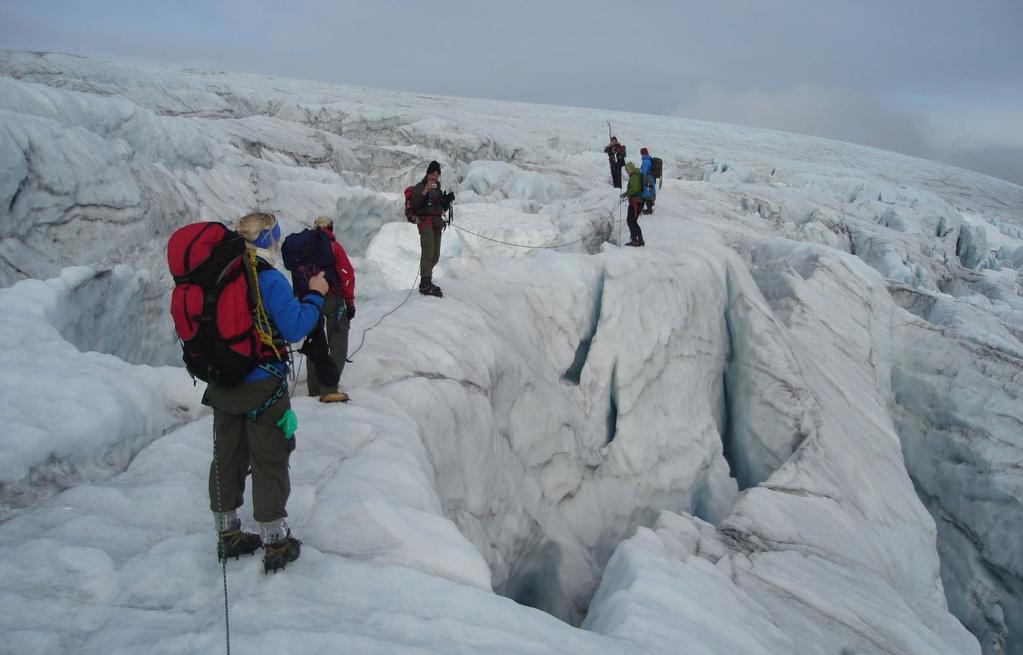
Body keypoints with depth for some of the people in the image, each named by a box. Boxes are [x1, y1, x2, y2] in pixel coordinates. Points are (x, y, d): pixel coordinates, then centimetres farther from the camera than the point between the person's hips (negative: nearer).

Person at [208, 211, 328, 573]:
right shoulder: (269, 279, -18)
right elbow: (295, 328, -18)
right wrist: (314, 295, -7)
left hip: (222, 386, 6)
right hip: (263, 387, -6)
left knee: (227, 457, 16)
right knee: (269, 463, 5)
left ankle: (228, 536, 30)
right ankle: (275, 544, 13)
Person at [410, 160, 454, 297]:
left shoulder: (438, 190, 22)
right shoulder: (420, 187, -2)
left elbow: (443, 209, 25)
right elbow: (414, 205, -16)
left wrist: (448, 200, 6)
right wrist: (424, 192, -26)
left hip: (437, 223, 8)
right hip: (425, 222, -8)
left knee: (435, 255, 8)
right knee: (428, 252, -17)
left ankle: (426, 278, 21)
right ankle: (425, 285, -19)